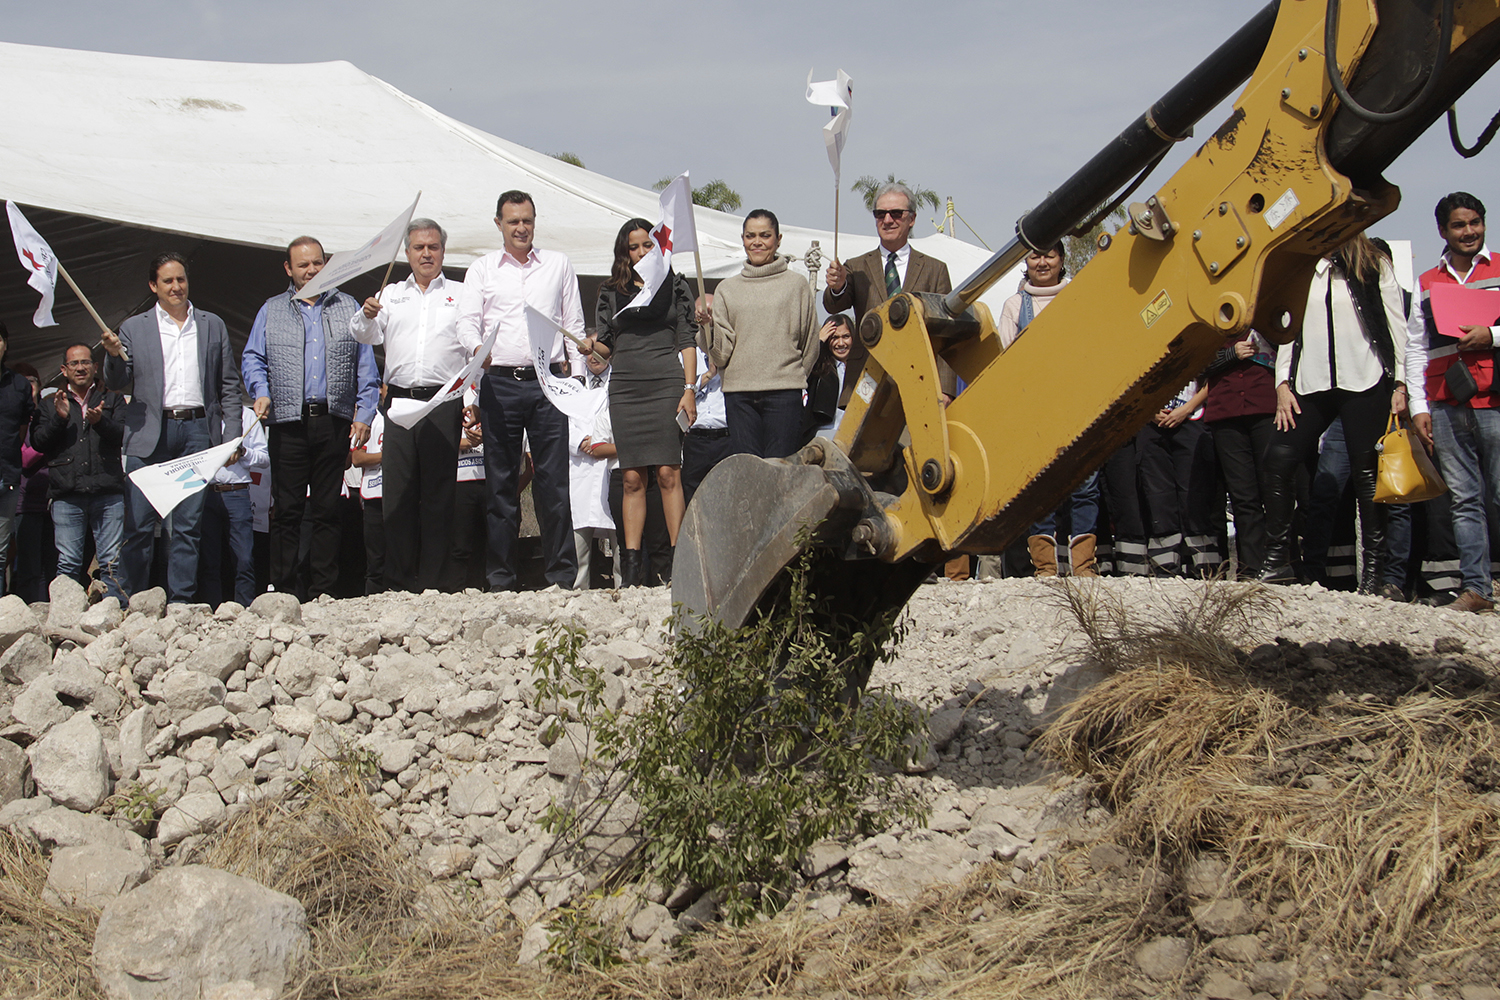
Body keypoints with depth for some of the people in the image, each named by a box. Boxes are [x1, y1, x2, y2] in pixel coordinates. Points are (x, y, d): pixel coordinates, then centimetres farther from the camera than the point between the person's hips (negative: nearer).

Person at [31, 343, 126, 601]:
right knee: (68, 563, -5)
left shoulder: (112, 399, 18)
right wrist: (59, 418, -5)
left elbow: (124, 434, 3)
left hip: (108, 491, -1)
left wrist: (101, 422, -15)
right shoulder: (52, 404, 21)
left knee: (112, 561, -6)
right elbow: (38, 442, 10)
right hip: (67, 494, 1)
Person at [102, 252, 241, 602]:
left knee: (189, 524, 0)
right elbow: (116, 383, 7)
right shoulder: (133, 328, 10)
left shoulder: (213, 326, 14)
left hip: (196, 432, 1)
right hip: (149, 434, -1)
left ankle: (180, 603, 4)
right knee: (139, 525, -4)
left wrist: (232, 436, 4)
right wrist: (113, 355, -14)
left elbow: (229, 386, 13)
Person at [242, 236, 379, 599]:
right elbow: (252, 359, 11)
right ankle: (283, 592, 1)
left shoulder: (348, 308, 14)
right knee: (287, 510, -2)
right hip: (288, 421, 0)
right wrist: (261, 392, -9)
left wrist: (364, 414, 1)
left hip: (334, 420, 0)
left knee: (327, 510, 2)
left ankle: (324, 593, 5)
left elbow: (366, 367, 11)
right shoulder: (271, 311, 14)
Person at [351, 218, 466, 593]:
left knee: (438, 494, -2)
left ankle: (432, 583, 0)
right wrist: (367, 315, -14)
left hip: (444, 402, -2)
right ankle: (399, 583, 3)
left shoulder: (461, 295, 12)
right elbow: (364, 336, 9)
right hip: (400, 400, 2)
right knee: (397, 492, -1)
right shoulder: (391, 295, 18)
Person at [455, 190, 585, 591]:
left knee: (554, 480, -5)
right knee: (501, 482, 2)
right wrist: (476, 348, -19)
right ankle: (501, 578, 6)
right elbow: (467, 321, 3)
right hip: (499, 382, 0)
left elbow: (573, 323, 16)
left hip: (548, 381, 0)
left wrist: (576, 373, 7)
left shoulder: (558, 264, 15)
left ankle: (562, 574, -1)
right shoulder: (482, 269, 13)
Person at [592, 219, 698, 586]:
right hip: (625, 388, 2)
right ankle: (631, 564, 1)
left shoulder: (675, 285, 10)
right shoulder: (611, 291, 15)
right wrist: (591, 346, -8)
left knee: (668, 473, -8)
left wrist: (690, 389, -2)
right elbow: (606, 345, 15)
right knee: (632, 477, 0)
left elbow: (687, 342, 7)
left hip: (665, 384, -2)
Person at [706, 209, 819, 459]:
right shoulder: (727, 288, 12)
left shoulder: (796, 284, 7)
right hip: (738, 392, 2)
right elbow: (721, 352, 6)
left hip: (784, 392, -2)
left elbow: (811, 344, 10)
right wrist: (708, 324, -10)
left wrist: (793, 377, 10)